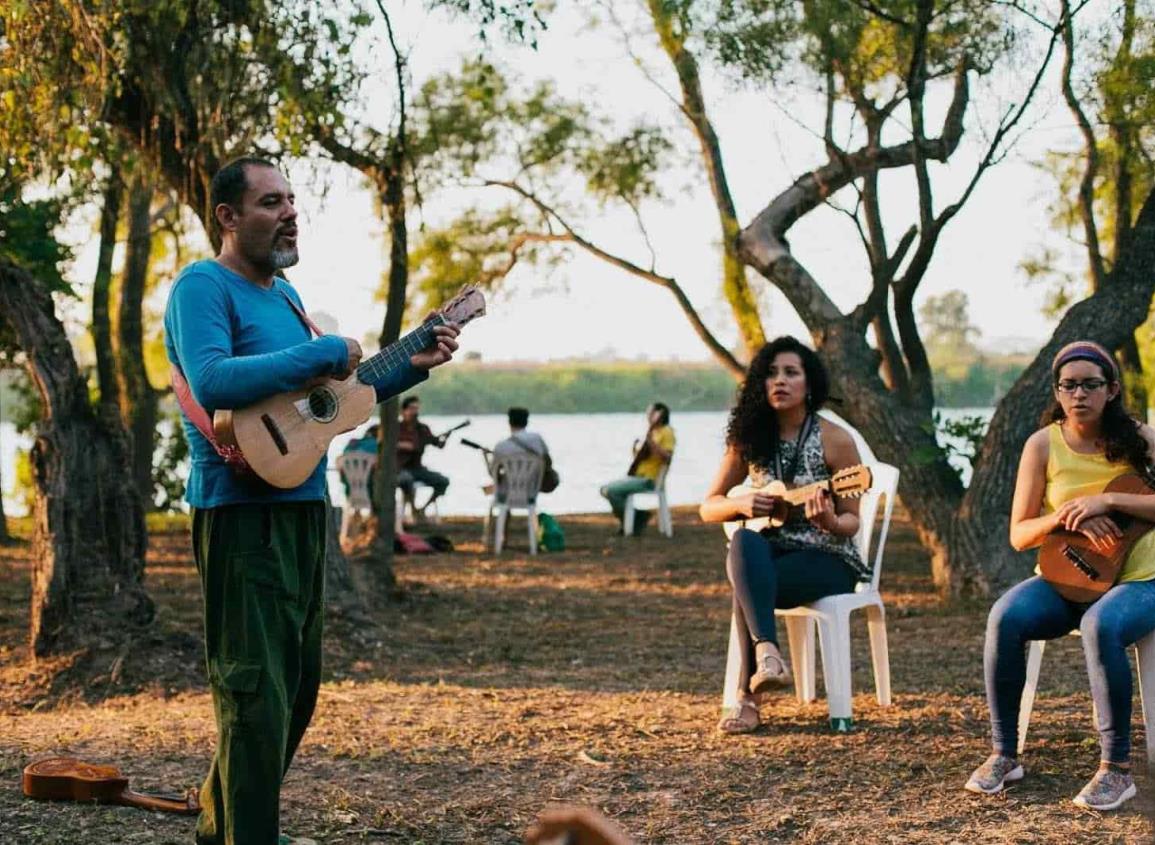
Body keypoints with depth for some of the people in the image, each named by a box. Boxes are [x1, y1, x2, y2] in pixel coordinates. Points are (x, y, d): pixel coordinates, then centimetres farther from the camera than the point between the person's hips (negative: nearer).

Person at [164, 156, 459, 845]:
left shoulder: (284, 294, 17)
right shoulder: (204, 286, -11)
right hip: (242, 509, -10)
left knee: (298, 686, 18)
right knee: (256, 692, -9)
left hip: (305, 507, 10)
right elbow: (212, 382, -28)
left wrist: (412, 367, 14)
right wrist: (324, 353, -22)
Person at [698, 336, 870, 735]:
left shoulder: (835, 440, -7)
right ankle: (767, 653, -48)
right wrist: (740, 504, -12)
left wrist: (829, 522, -27)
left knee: (747, 582, -33)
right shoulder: (749, 439, 4)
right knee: (744, 543, -35)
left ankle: (747, 698, -29)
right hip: (770, 555, 3)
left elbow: (851, 521, -3)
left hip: (827, 559, -3)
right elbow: (708, 507, 11)